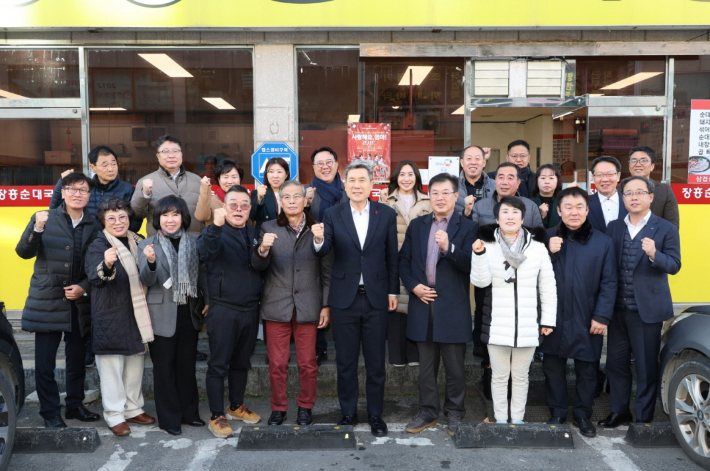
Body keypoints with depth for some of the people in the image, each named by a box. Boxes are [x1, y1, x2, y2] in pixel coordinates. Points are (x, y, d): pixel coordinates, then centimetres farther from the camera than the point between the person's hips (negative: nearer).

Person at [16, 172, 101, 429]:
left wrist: (84, 287, -9)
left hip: (79, 303, 2)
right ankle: (50, 412, 17)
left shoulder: (94, 225, 4)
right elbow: (24, 252, -11)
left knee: (77, 358, 12)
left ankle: (75, 405, 27)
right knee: (45, 362, 3)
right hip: (47, 300, -2)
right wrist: (37, 228, -26)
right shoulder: (45, 219, -1)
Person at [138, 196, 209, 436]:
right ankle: (169, 418, 19)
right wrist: (151, 262, -30)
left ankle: (189, 412, 28)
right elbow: (146, 281, -10)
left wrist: (207, 300, -3)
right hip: (163, 315, -2)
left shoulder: (194, 242, 3)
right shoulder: (147, 245, -3)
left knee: (187, 366, 14)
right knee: (164, 369, 7)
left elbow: (203, 274, 8)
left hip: (190, 314, 3)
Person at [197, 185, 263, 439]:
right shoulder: (216, 232, -7)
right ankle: (216, 416, 16)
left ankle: (237, 406, 34)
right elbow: (205, 251, -30)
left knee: (241, 362, 18)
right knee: (218, 365, 4)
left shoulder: (254, 233, 10)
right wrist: (216, 226, -43)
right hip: (223, 310, -5)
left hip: (250, 309, 5)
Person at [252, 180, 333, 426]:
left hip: (308, 307, 0)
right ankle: (278, 408, 24)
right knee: (277, 364, 8)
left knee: (308, 363, 8)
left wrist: (326, 305, -1)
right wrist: (263, 249, -25)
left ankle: (305, 407, 27)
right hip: (277, 305, 1)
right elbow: (258, 265, -4)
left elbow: (327, 270, 3)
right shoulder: (269, 228, 4)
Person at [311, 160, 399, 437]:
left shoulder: (387, 214, 1)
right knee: (345, 362, 11)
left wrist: (393, 291, 2)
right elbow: (324, 251, -13)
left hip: (376, 298, 0)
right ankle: (348, 414, 27)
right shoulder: (333, 215, -1)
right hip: (344, 298, 0)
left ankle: (376, 416, 24)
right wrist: (319, 240, -35)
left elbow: (392, 256, 4)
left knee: (376, 362, 9)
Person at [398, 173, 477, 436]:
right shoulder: (416, 226, 11)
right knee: (426, 365, 12)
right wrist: (413, 286, -4)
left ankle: (454, 414, 22)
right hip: (423, 303, 3)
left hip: (453, 307, -3)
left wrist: (449, 248, -26)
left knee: (454, 365, 7)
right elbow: (403, 260, 11)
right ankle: (427, 412, 25)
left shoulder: (467, 228, -1)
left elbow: (470, 265, -11)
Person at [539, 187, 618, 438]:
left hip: (587, 320, 0)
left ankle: (583, 415, 28)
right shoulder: (547, 238, 0)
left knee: (586, 369, 11)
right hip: (553, 317, 1)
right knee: (553, 367, 10)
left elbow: (609, 283, -2)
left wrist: (602, 316, -7)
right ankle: (557, 412, 27)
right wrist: (549, 253, -17)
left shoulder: (603, 242, -1)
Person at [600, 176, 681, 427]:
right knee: (616, 362, 11)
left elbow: (674, 265, -7)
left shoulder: (665, 229, -2)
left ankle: (644, 417, 19)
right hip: (618, 308, 4)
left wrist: (654, 254, -27)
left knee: (646, 366, 4)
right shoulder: (614, 227, 8)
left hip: (647, 309, -4)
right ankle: (619, 411, 27)